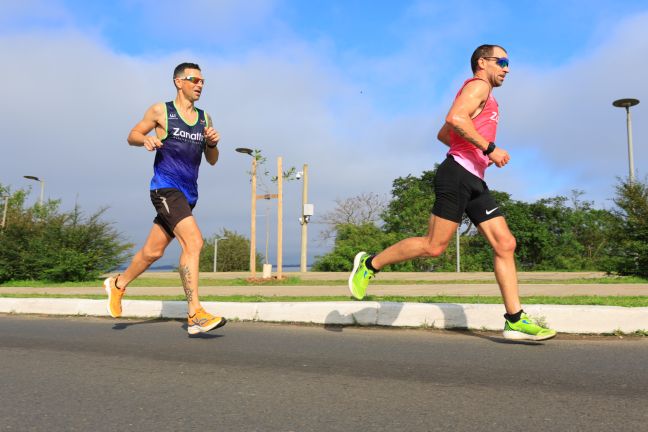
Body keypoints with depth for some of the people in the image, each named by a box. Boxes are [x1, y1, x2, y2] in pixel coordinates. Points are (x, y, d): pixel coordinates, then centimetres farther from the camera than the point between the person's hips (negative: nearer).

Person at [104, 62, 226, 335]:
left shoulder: (205, 118, 14)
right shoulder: (161, 111, 2)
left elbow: (212, 161, 16)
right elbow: (132, 136, 10)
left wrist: (213, 144, -5)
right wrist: (145, 139, -12)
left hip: (188, 194, 6)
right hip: (165, 188, -6)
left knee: (153, 252, 14)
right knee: (193, 242, -23)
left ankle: (118, 284, 39)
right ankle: (195, 315, -21)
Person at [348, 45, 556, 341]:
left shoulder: (482, 96, 30)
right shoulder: (478, 85, 0)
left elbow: (443, 134, 32)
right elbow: (455, 118, -20)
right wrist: (489, 147, -19)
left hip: (474, 182, 10)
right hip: (458, 175, -10)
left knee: (505, 244, 0)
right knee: (434, 246, -10)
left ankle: (515, 321, 1)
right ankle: (370, 264, 7)